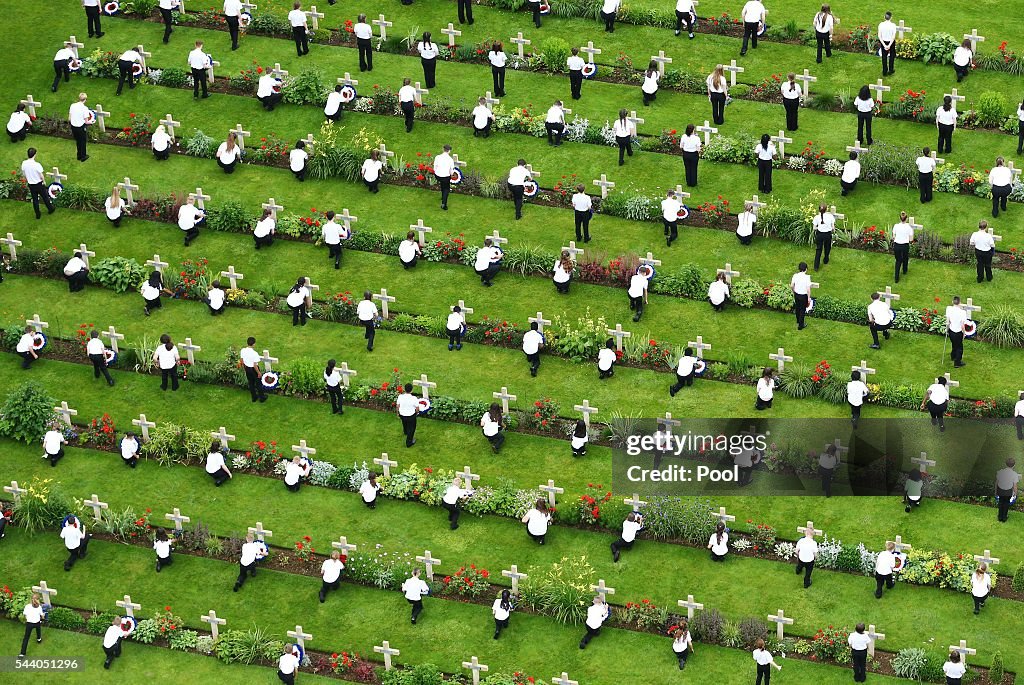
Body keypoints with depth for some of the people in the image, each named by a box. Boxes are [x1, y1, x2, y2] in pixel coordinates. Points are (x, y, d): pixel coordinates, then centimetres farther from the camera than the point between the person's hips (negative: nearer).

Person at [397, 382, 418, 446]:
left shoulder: (400, 397, -22)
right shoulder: (414, 398, -31)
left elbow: (397, 406, -6)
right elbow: (417, 408, -17)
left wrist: (398, 412, 14)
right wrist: (417, 412, 7)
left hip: (402, 415, 4)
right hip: (411, 416, -4)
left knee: (404, 423, 36)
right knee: (411, 428, 20)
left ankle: (405, 432, 68)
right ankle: (409, 442, 34)